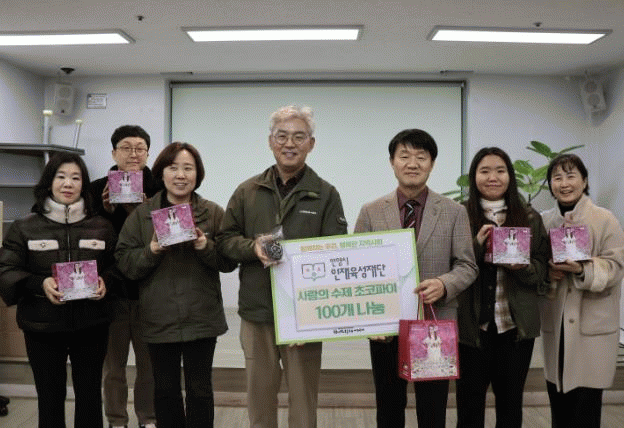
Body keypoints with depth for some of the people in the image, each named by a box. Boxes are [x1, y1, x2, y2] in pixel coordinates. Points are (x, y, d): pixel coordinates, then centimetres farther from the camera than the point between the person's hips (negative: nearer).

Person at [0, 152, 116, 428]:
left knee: (90, 395, 10)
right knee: (50, 398, 10)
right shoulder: (25, 228, 1)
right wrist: (40, 284, -19)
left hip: (91, 325, 1)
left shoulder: (102, 227, 5)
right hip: (42, 325, -1)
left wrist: (105, 282, -11)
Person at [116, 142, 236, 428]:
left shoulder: (214, 213, 1)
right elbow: (124, 262, -1)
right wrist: (152, 250, -18)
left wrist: (206, 247, -18)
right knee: (165, 390, 14)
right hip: (158, 319, 1)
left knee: (200, 389, 9)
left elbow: (229, 262, -1)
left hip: (201, 318, -1)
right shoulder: (142, 214, 3)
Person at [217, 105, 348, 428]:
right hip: (257, 312, 2)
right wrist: (253, 247, -12)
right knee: (259, 395, 15)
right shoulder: (247, 191, 8)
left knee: (303, 396, 9)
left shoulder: (326, 194, 1)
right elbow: (225, 239, 8)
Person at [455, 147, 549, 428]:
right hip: (472, 324, -2)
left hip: (516, 326, 2)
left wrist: (522, 267, -14)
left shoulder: (530, 219, 7)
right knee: (469, 404, 8)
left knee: (511, 404, 15)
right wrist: (477, 245, -18)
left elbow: (542, 270, 6)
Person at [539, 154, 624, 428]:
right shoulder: (544, 221, 8)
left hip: (592, 325, -4)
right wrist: (546, 273, -9)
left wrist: (582, 270, -25)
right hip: (555, 323, 4)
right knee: (558, 404, 12)